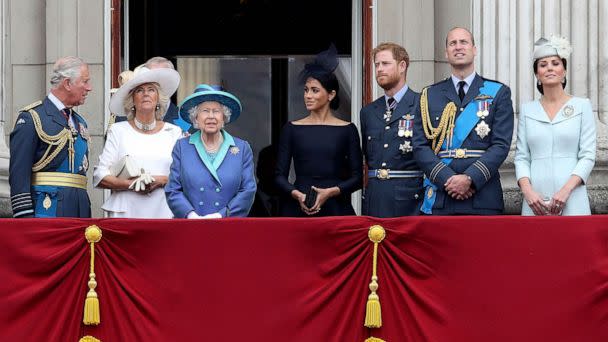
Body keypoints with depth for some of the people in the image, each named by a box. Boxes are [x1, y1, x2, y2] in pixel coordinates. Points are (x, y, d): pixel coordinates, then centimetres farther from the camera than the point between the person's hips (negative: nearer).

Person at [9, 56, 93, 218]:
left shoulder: (80, 122, 20)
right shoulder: (31, 118, -5)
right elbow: (18, 173, -10)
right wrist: (25, 217, -17)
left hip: (79, 210, 7)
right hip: (47, 209, -7)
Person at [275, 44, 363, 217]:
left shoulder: (347, 130, 5)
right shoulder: (292, 129, 8)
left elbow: (357, 178, 3)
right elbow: (280, 175, 7)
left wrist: (331, 192, -12)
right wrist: (296, 194, -11)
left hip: (335, 208, -1)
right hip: (297, 209, 1)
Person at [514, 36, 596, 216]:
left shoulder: (582, 106, 5)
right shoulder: (527, 110, 11)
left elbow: (588, 156, 0)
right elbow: (521, 157, 8)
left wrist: (566, 190, -13)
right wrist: (527, 191, -9)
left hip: (572, 202, -1)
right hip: (535, 201, 2)